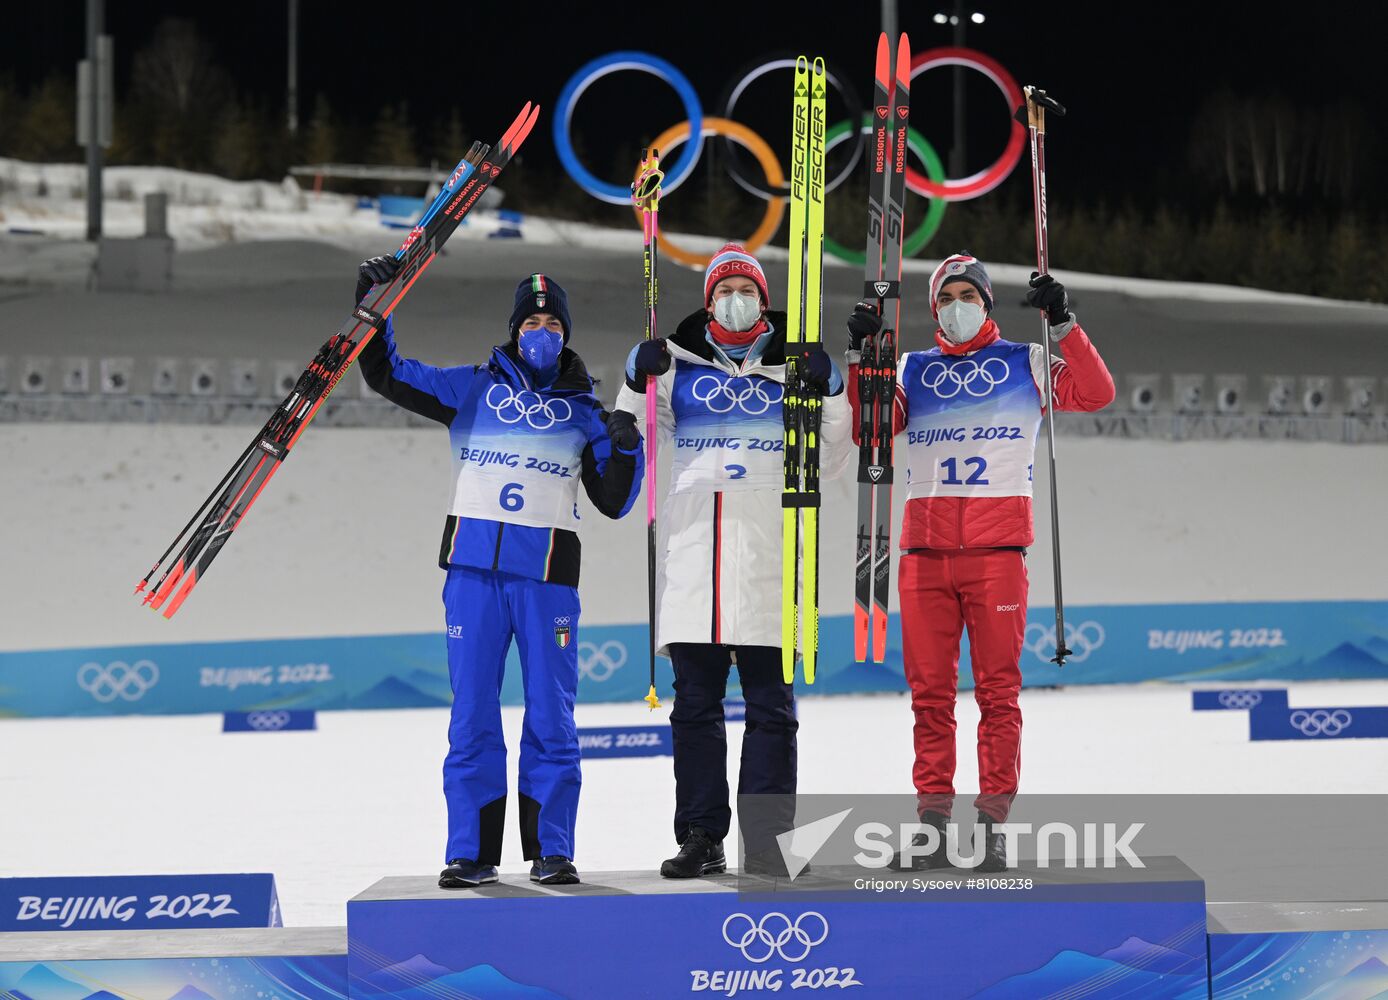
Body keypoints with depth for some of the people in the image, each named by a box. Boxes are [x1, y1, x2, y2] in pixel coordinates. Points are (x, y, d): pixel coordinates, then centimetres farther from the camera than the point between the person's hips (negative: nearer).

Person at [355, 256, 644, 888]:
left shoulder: (582, 411, 13)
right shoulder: (473, 390, 11)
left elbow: (613, 502, 12)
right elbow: (386, 374, 10)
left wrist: (625, 449, -6)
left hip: (547, 575, 0)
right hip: (474, 568, 0)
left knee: (550, 715, -2)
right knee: (472, 712, -1)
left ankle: (551, 851, 4)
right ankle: (472, 851, 4)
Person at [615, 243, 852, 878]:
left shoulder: (792, 368, 11)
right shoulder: (679, 366, 13)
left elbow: (828, 464, 9)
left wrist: (830, 396, -6)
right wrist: (637, 380, -4)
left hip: (769, 553, -1)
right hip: (693, 551, 1)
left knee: (769, 702, -2)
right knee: (695, 701, 2)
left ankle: (766, 840, 0)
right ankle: (700, 838, 6)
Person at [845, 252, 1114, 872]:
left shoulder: (1025, 363, 12)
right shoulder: (912, 371, 18)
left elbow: (1095, 393, 0)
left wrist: (1062, 324, -9)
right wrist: (861, 358, -2)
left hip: (996, 548, -2)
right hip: (925, 548, 2)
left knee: (998, 690, -4)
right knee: (930, 691, 1)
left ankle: (992, 823, -3)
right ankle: (932, 820, 4)